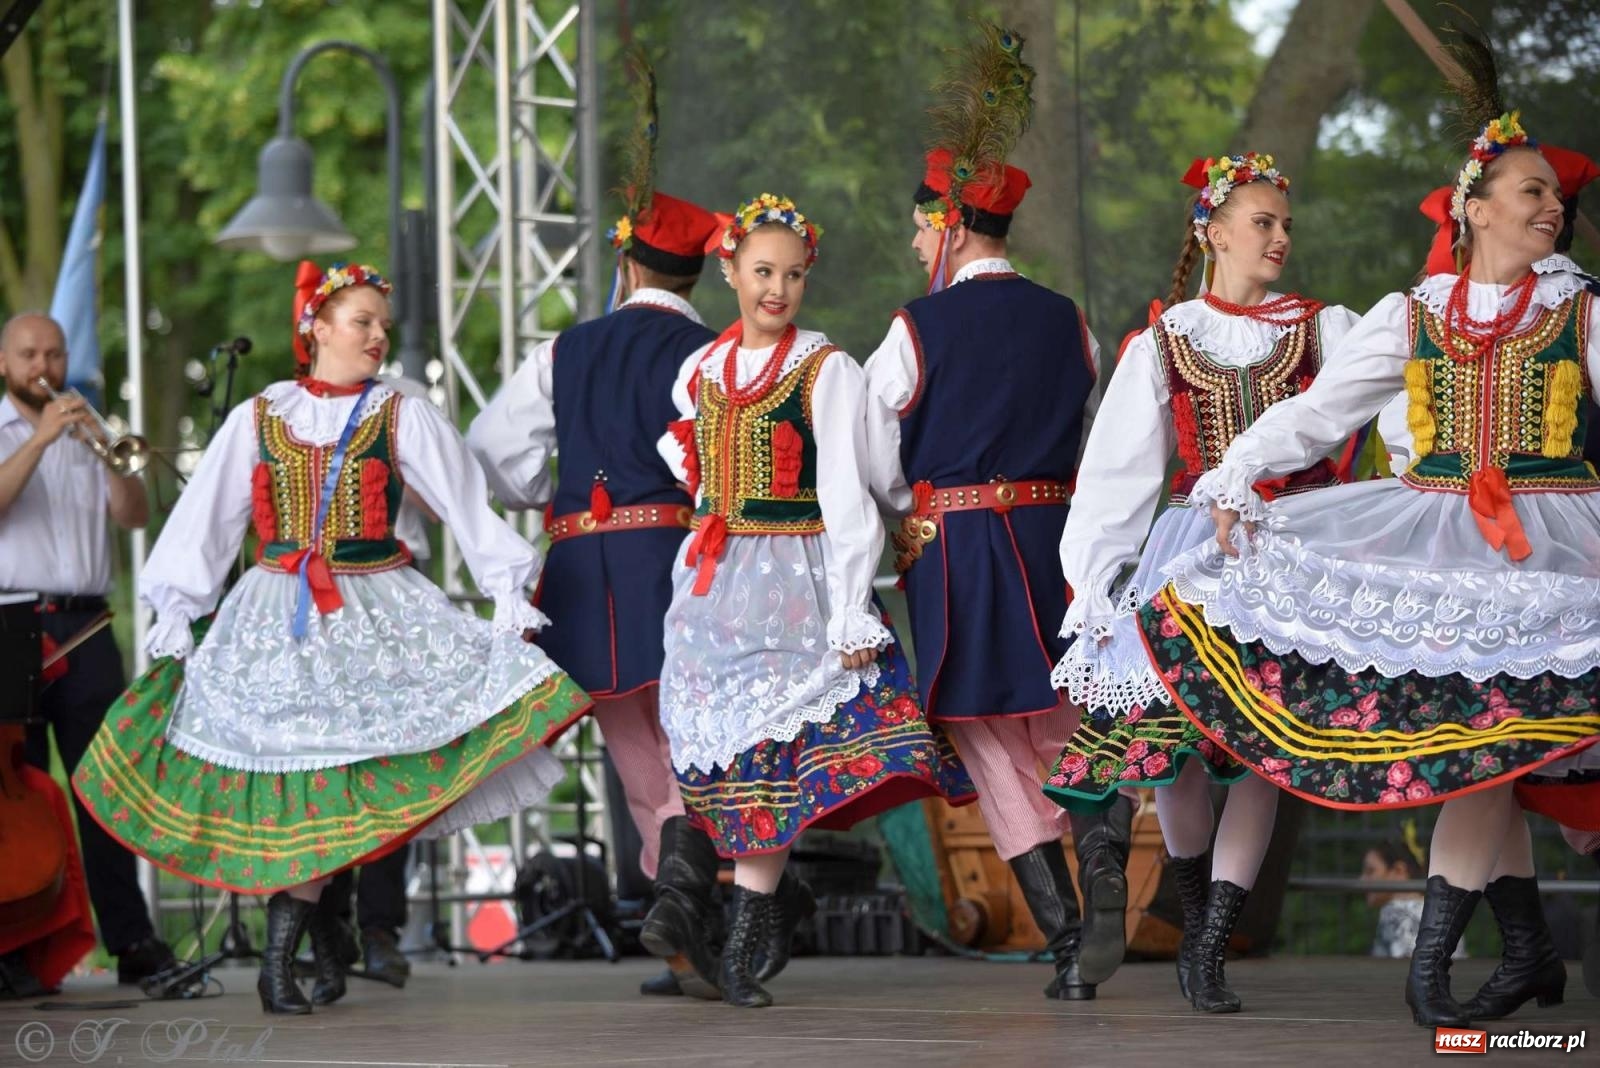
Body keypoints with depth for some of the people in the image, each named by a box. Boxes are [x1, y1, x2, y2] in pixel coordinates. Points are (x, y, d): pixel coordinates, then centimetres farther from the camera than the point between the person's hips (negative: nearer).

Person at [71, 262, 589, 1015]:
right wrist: (176, 613, 6)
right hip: (277, 617, 1)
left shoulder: (403, 416, 4)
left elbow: (467, 503, 1)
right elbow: (206, 518, 9)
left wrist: (508, 594, -5)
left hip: (377, 612, -1)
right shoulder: (258, 418, 7)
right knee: (292, 781, -3)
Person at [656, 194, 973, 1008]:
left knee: (766, 764, -8)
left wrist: (851, 613, -13)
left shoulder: (827, 371, -3)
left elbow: (846, 498, -8)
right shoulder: (698, 368, 12)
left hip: (791, 582, -5)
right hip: (708, 581, 5)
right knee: (717, 759, 3)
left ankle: (739, 957, -8)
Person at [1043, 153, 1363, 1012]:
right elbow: (1114, 474, 6)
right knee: (1171, 733, -7)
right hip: (1193, 548, 0)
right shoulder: (1163, 344, 8)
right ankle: (1195, 922, 17)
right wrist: (1090, 585, 1)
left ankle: (1209, 955, -5)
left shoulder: (1326, 330, 8)